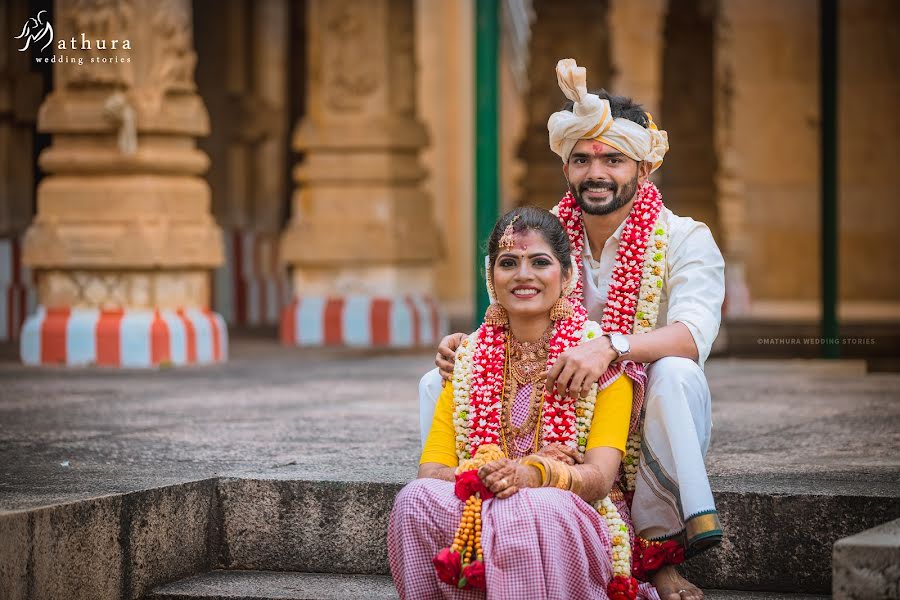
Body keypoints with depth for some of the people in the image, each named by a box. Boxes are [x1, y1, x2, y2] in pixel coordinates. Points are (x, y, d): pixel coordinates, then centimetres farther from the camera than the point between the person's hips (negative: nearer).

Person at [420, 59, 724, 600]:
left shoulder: (685, 240, -9)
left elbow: (694, 332, -26)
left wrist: (611, 347, -45)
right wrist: (464, 347, -22)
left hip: (644, 435, -4)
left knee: (677, 374, -37)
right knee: (440, 381, -9)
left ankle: (659, 553, -28)